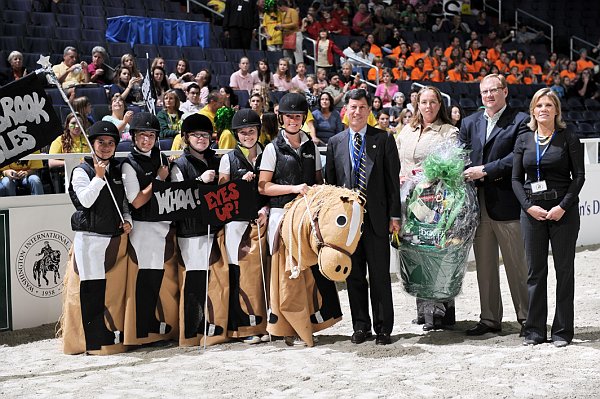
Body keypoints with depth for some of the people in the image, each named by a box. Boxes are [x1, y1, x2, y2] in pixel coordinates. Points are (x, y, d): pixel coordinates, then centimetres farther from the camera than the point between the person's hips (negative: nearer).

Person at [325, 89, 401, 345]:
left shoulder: (383, 140, 3)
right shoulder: (335, 143, 9)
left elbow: (393, 180, 1)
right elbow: (330, 182, 10)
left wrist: (394, 215, -4)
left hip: (376, 217, -2)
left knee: (380, 276, 1)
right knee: (354, 276, 8)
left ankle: (383, 329, 9)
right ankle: (360, 326, 17)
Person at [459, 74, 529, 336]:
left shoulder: (520, 121, -2)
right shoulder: (470, 123, 15)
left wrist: (485, 170, -16)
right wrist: (471, 175, -10)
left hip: (507, 203, -5)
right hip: (478, 203, 5)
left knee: (517, 265, 2)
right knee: (484, 266, 10)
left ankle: (526, 317, 12)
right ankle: (490, 319, 18)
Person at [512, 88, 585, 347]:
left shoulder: (568, 138, 0)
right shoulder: (523, 140, 8)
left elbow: (579, 175, -3)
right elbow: (516, 179, 8)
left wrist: (563, 206, -13)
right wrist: (528, 206, -7)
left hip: (563, 211, -2)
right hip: (532, 211, 3)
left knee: (564, 270, 2)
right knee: (535, 270, 5)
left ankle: (562, 331, 9)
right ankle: (535, 330, 12)